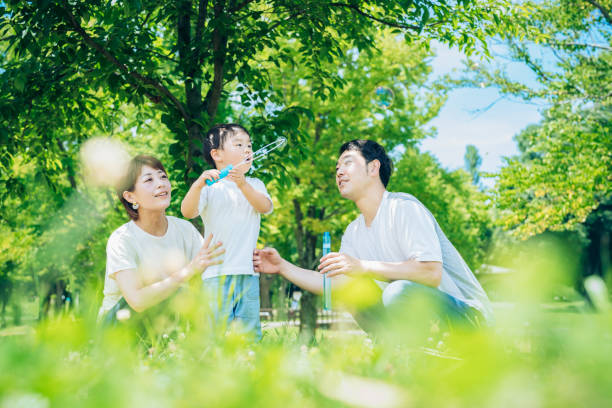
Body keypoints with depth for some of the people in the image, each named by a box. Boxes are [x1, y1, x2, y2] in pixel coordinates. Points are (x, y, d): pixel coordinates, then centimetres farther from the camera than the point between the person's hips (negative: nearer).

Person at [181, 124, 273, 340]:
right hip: (217, 272, -3)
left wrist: (242, 184, -21)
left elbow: (265, 207, -5)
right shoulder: (211, 187, 2)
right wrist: (198, 184, -30)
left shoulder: (255, 184, 15)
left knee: (250, 329, 4)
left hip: (248, 272, 3)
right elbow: (187, 212, -12)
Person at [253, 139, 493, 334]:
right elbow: (335, 283, 12)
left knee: (399, 291, -33)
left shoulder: (402, 207, -13)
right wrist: (283, 267, 6)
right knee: (354, 289, 0)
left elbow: (432, 272, -25)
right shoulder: (354, 233, 12)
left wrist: (363, 267, -28)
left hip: (466, 313, -8)